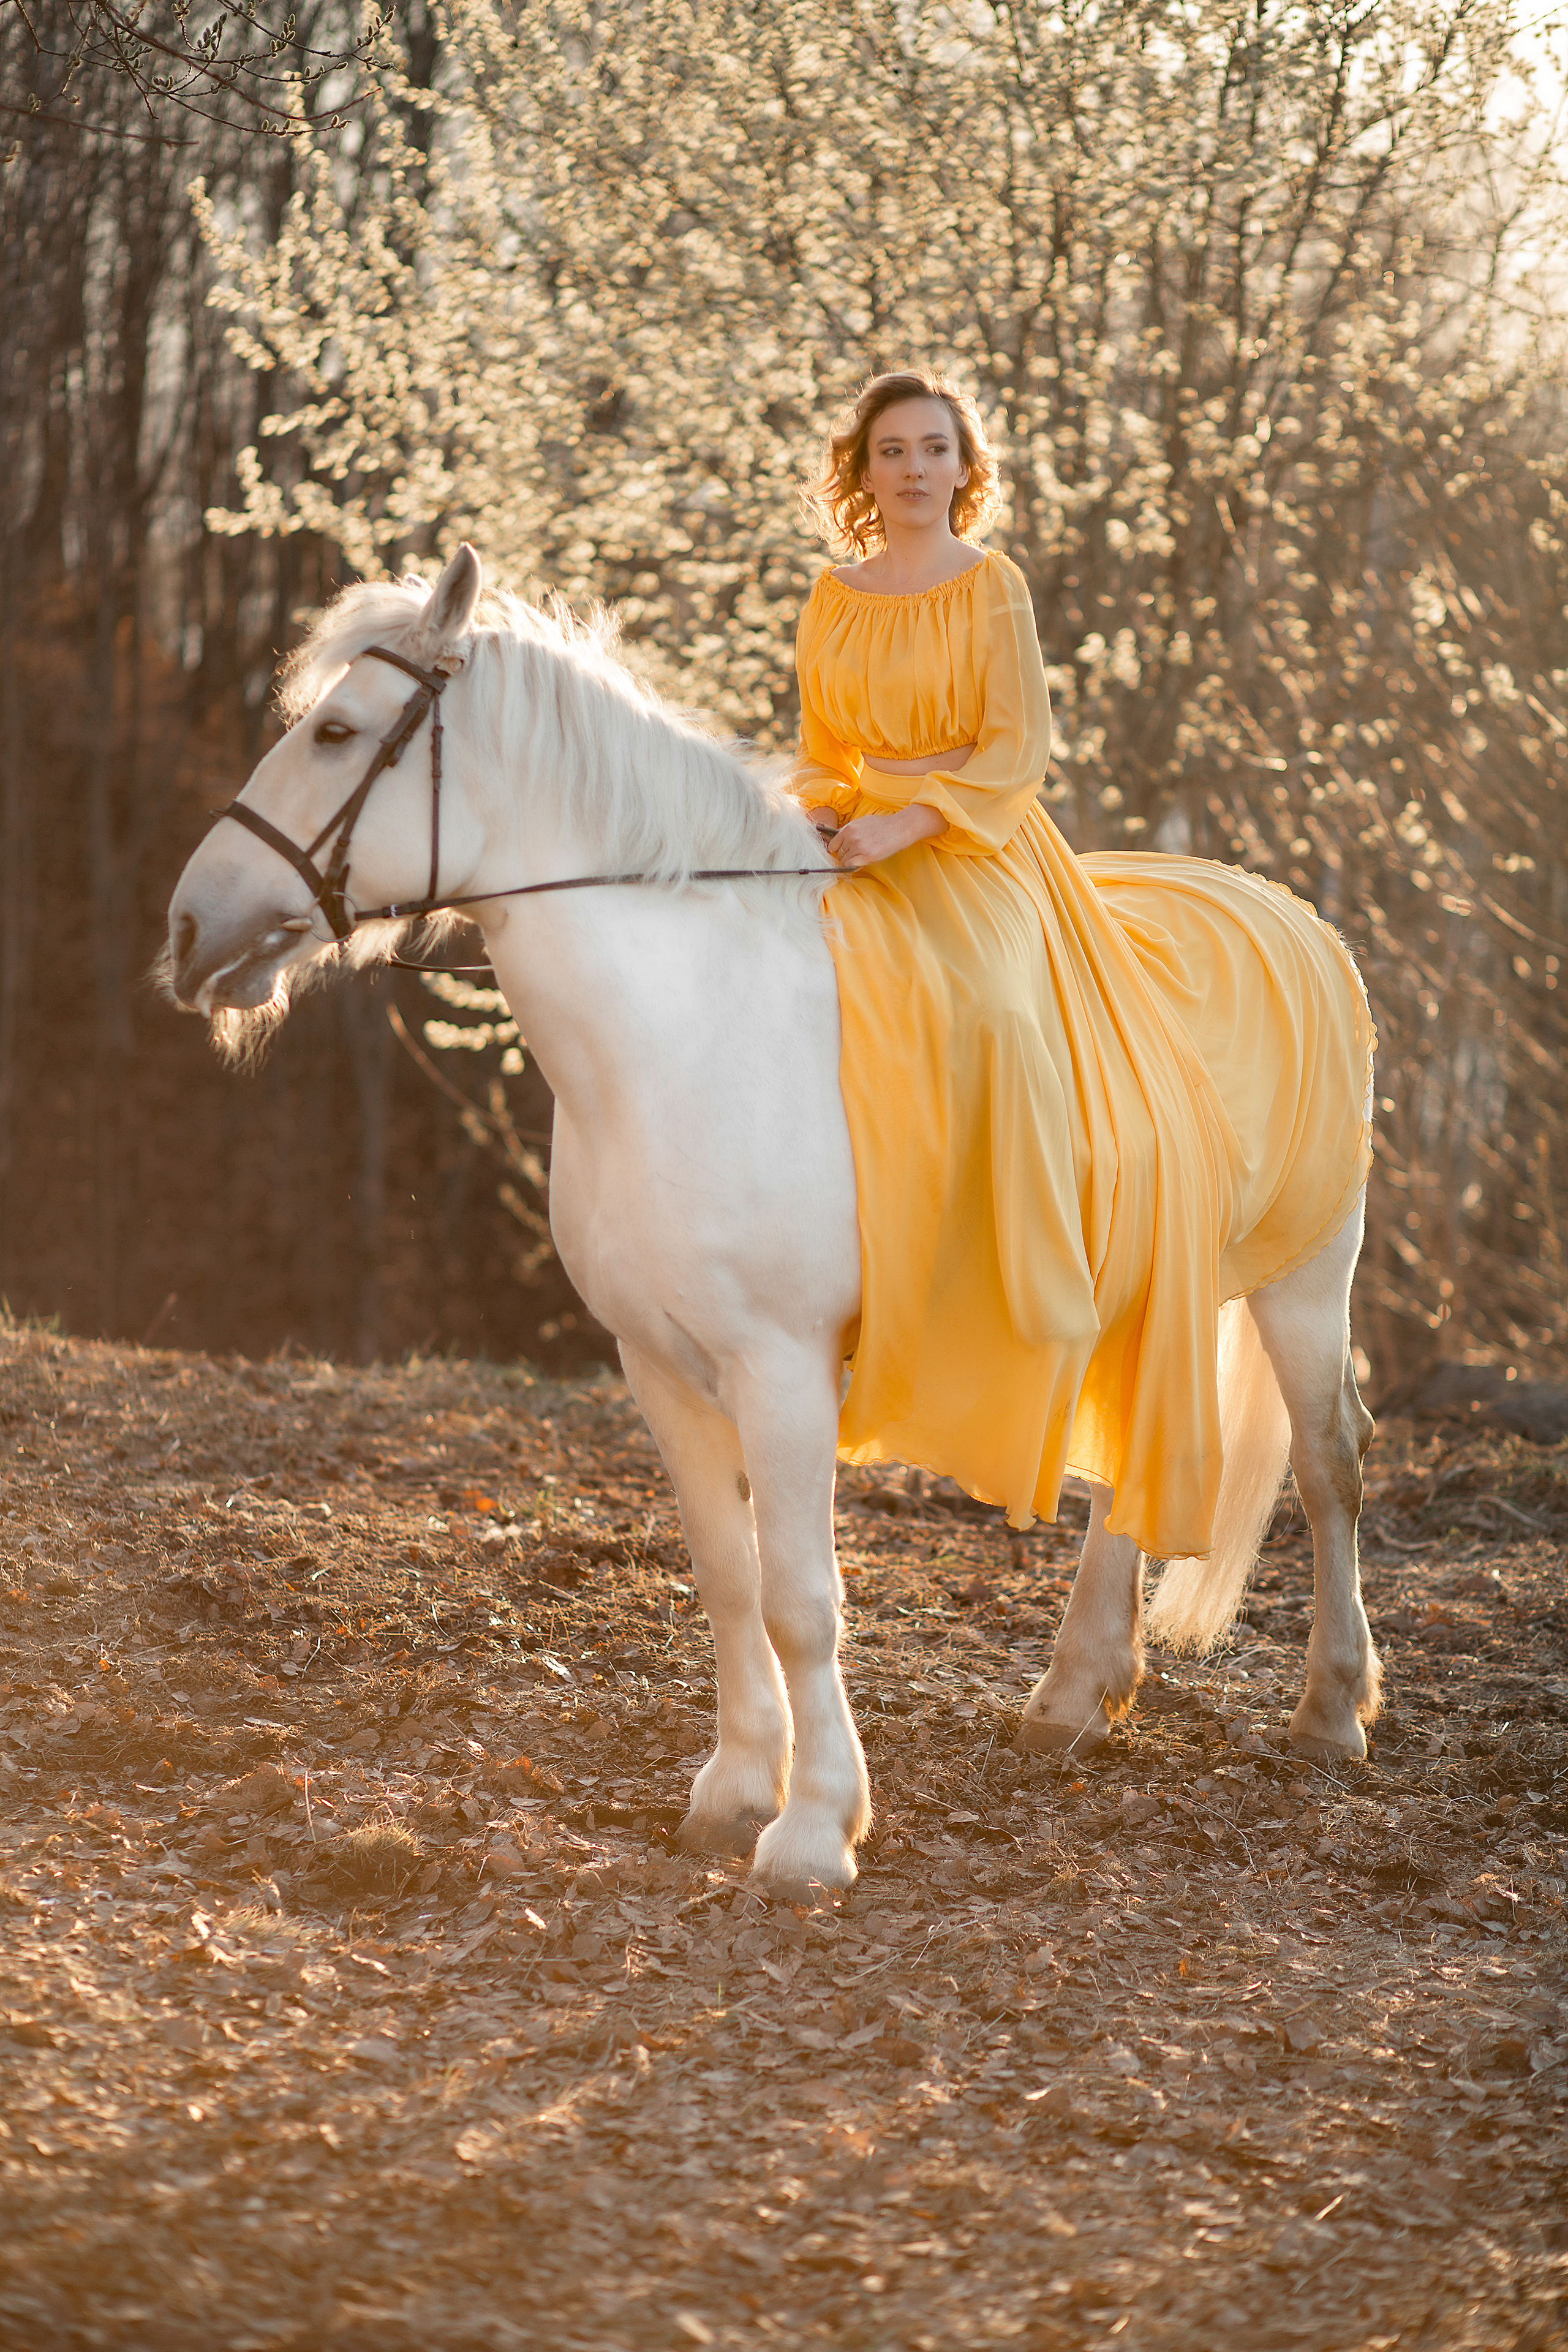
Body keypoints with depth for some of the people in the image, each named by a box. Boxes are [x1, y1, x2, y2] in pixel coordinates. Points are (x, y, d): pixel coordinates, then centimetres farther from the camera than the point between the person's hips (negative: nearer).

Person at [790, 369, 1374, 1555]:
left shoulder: (991, 585, -1)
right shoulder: (834, 599, 12)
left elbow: (1016, 752, -8)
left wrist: (905, 825, -19)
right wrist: (821, 819, -4)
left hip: (984, 858, -4)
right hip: (866, 862, 4)